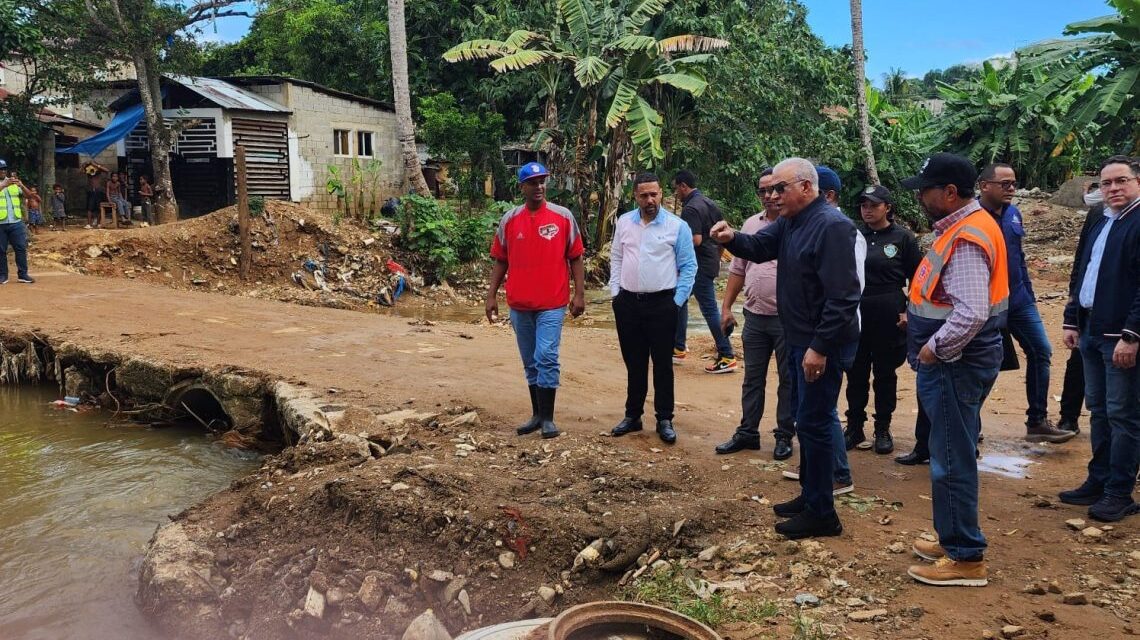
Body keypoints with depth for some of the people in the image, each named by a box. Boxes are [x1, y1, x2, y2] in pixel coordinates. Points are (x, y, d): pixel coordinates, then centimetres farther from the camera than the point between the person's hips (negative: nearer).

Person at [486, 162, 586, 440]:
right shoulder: (509, 219, 4)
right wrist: (492, 295, 4)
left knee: (546, 358, -9)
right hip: (519, 304, 3)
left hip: (552, 303, -3)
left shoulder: (563, 217, -2)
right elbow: (500, 261, 9)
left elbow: (575, 258, 1)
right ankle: (537, 414, 22)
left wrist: (579, 294, -5)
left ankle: (547, 418, 0)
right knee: (530, 362, 11)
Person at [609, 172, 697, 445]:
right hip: (627, 302, 3)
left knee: (662, 363, 3)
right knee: (634, 363, 12)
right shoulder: (624, 222, 6)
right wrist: (615, 292, 7)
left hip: (662, 303, -3)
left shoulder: (677, 226, -4)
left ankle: (665, 420, 12)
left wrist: (678, 300, -6)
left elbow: (688, 266, -2)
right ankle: (633, 415, 23)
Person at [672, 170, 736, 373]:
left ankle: (727, 357, -2)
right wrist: (717, 256, 21)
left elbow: (696, 240, -27)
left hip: (699, 265, -10)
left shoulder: (690, 209, -17)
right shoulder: (709, 203, 12)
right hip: (710, 261, 10)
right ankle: (678, 349, 26)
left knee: (709, 309, -6)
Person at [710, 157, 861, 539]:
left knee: (814, 422, -3)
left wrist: (820, 347, -26)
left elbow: (842, 296, -25)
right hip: (799, 339, 10)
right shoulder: (790, 222, 10)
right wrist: (732, 239, -12)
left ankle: (822, 514, 9)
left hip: (822, 345, -10)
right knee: (807, 420, 18)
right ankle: (810, 496, 32)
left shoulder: (831, 226, -21)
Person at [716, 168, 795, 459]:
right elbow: (738, 269, 14)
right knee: (752, 378, 14)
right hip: (754, 316, 5)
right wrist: (727, 307, 11)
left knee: (788, 380, 9)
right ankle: (747, 432, 25)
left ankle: (784, 435, 21)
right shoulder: (751, 224, 9)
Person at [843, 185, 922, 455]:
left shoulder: (902, 237, -3)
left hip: (889, 317, -3)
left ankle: (883, 429, 21)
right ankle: (854, 427, 20)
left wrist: (910, 311, -6)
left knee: (885, 374, 8)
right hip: (855, 314, 3)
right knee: (856, 374, 9)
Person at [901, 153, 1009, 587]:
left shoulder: (966, 238, -21)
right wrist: (919, 315, 11)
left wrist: (934, 348, -21)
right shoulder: (962, 226, 11)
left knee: (952, 461, -2)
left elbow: (972, 312, -31)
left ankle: (966, 559, 9)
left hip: (955, 363, -11)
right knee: (953, 455, 19)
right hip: (955, 361, 11)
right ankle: (954, 540, 31)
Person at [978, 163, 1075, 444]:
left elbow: (1019, 257, 16)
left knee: (1041, 352, 6)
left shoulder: (1013, 213, 7)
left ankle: (1037, 422, 17)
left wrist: (1028, 292, 14)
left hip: (1019, 300, 7)